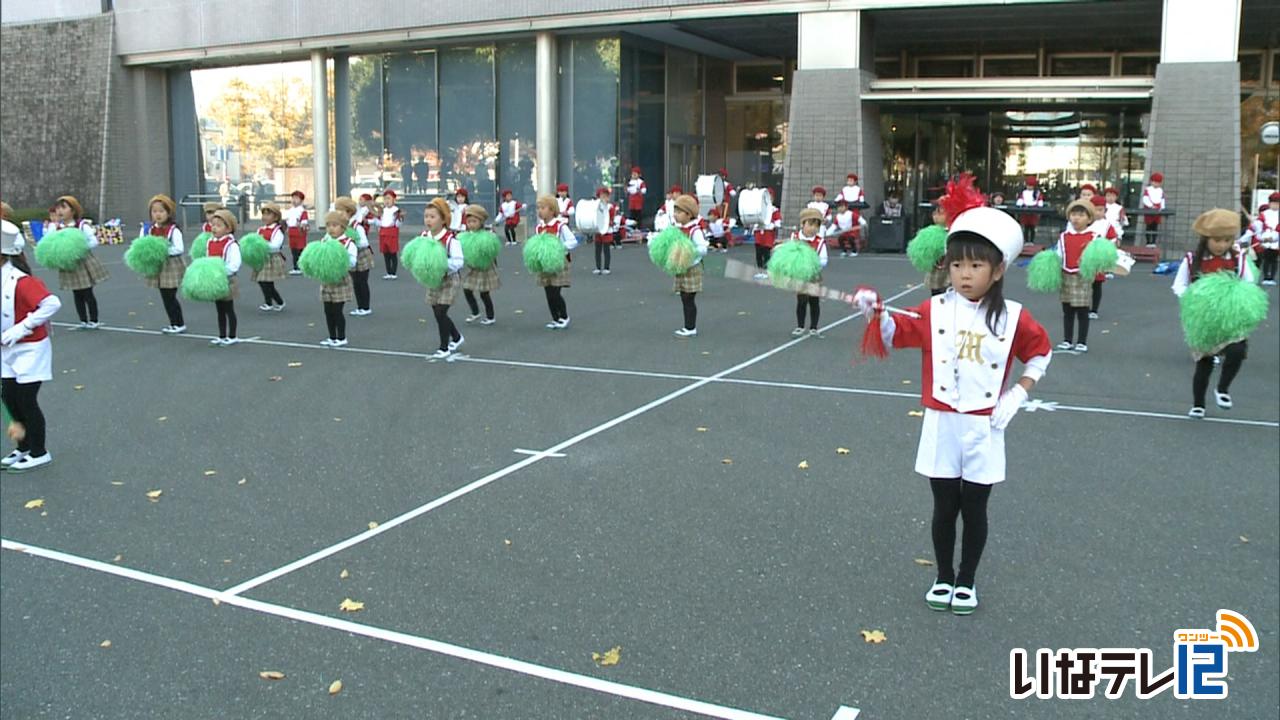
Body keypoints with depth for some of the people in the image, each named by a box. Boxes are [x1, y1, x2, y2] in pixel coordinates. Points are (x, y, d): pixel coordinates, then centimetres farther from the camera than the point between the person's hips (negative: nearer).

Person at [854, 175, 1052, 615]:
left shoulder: (1012, 318, -4)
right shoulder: (935, 310, -4)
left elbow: (1040, 352, 10)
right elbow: (895, 333, -11)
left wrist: (1017, 396, 1)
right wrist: (875, 313, -32)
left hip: (984, 430, 0)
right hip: (941, 426, 0)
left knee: (974, 510, 11)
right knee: (944, 508, 12)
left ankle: (967, 582, 28)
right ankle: (943, 578, 29)